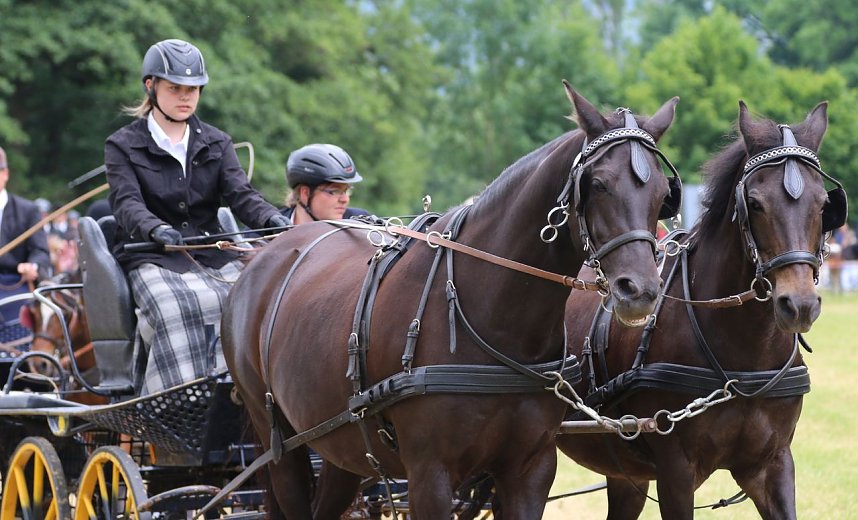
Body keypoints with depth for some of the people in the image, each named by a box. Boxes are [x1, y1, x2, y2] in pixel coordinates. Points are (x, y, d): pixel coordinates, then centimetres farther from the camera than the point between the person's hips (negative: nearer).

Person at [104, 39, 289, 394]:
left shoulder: (216, 144, 17)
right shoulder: (122, 146, 7)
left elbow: (240, 194, 2)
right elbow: (126, 204, -9)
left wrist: (274, 220, -21)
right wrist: (157, 230, -32)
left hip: (212, 255, 3)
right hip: (152, 258, -3)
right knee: (176, 308, -35)